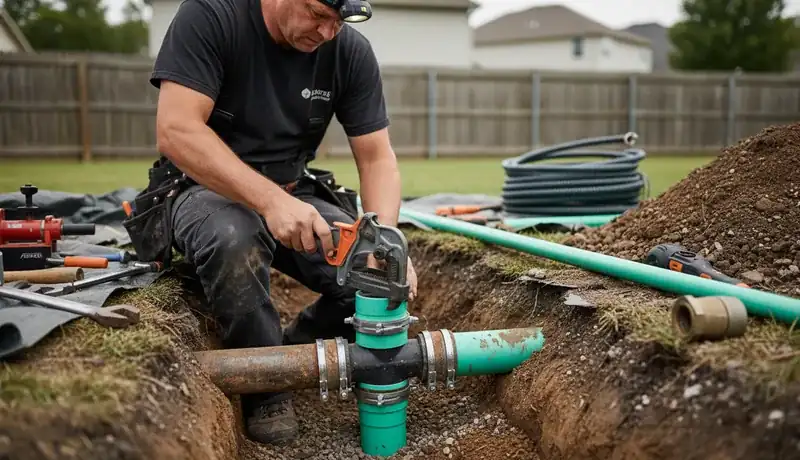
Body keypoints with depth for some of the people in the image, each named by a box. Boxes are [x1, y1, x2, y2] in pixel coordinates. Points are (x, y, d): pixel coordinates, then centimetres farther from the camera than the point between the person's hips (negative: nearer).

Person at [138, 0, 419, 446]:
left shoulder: (351, 50, -8)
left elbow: (377, 158, -7)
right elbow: (176, 130, -27)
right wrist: (271, 200, -39)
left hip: (295, 192, 4)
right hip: (208, 187, -3)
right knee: (235, 241, -37)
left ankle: (296, 351, 11)